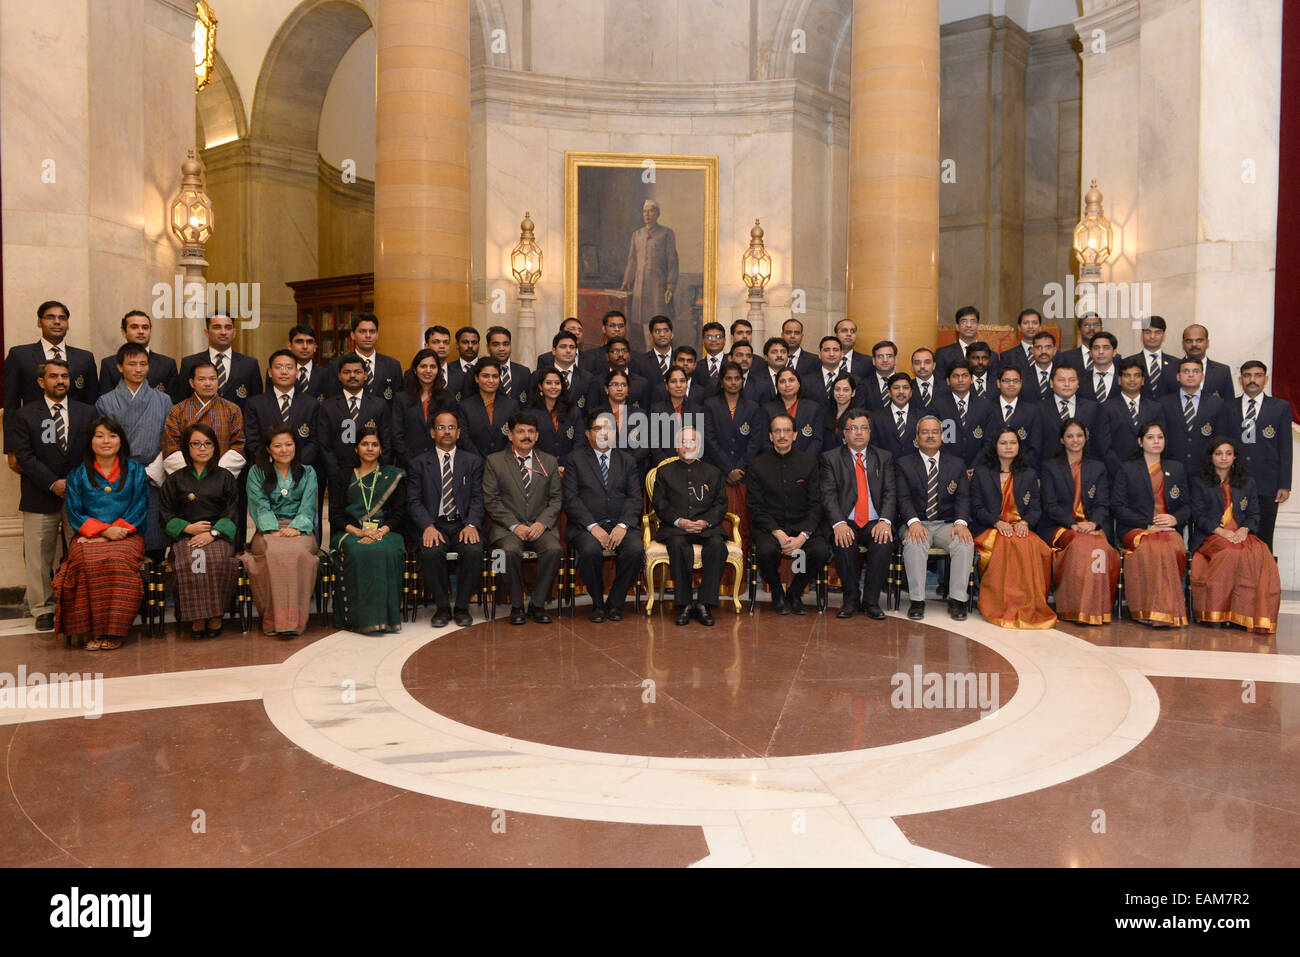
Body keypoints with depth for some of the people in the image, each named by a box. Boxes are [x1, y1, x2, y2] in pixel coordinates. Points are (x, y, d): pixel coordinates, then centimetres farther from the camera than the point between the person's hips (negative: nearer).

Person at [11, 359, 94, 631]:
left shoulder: (86, 413, 11)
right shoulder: (25, 416, 5)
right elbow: (25, 457, -3)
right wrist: (53, 483, -13)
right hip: (41, 498, -1)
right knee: (39, 556, 3)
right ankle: (43, 610, 14)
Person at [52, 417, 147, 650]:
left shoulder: (135, 471, 13)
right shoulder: (78, 474, 15)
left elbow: (138, 509, 5)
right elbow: (74, 513, 6)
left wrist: (117, 530, -11)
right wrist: (104, 530, -10)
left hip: (125, 534, -1)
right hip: (88, 536, 1)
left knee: (117, 561, -34)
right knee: (87, 562, -33)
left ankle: (113, 631, -29)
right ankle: (90, 630, -28)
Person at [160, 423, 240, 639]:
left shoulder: (225, 477, 15)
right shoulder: (175, 479, 16)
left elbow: (232, 512, 5)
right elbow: (165, 514, 11)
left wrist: (213, 533, -12)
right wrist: (188, 528, -7)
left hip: (218, 534, 0)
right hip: (185, 535, 1)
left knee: (218, 560, -35)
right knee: (190, 563, -34)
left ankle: (216, 615, -24)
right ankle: (197, 617, -26)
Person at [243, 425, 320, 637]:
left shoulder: (307, 472, 17)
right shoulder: (257, 472, 14)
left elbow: (308, 506, 5)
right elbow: (260, 506, 1)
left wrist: (296, 528, -14)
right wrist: (274, 531, -15)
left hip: (300, 529, 0)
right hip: (267, 530, 0)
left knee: (296, 551, -35)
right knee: (275, 552, -36)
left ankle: (294, 620, -35)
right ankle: (273, 619, -33)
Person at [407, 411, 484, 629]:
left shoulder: (473, 462, 13)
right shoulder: (419, 463, 11)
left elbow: (477, 498, 5)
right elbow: (414, 501, 2)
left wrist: (472, 525, -14)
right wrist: (428, 526, -16)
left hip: (463, 524, 1)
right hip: (434, 525, 0)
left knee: (474, 552, -30)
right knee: (430, 552, -32)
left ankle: (461, 607, -10)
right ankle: (442, 607, -11)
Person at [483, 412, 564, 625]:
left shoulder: (549, 462, 13)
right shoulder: (494, 461, 6)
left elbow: (556, 498, 10)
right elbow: (491, 500, 0)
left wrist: (542, 523, -9)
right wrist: (514, 526, -12)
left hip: (541, 525, 2)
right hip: (507, 526, -2)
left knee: (554, 550, -29)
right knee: (511, 551, -34)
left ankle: (537, 604, -13)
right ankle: (516, 606, -14)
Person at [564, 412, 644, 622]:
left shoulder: (628, 461, 15)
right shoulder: (576, 459, 7)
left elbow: (635, 499, 7)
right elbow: (571, 499, -2)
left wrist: (622, 525, -12)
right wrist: (593, 526, -15)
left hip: (620, 524, 2)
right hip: (586, 525, -2)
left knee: (636, 550, -28)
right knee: (590, 550, -34)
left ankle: (615, 603, -8)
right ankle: (597, 603, -9)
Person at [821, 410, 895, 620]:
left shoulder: (884, 458, 15)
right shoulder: (831, 458, 8)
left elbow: (890, 493, 4)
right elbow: (828, 496, -3)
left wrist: (885, 521, -16)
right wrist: (839, 523, -22)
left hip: (874, 523, 1)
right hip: (846, 522, -1)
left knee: (884, 541, -30)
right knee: (844, 543, -32)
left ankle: (871, 600, -15)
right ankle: (851, 599, -13)